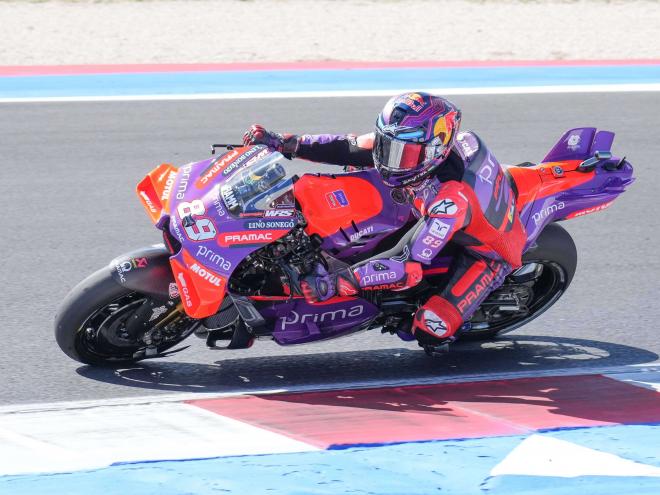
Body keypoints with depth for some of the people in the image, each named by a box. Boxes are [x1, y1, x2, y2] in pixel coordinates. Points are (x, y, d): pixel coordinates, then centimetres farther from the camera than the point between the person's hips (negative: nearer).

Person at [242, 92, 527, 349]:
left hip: (487, 252, -8)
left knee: (429, 331, -23)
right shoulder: (414, 143, -23)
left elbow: (409, 267, -46)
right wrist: (283, 144, -19)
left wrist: (334, 284, -51)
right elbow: (350, 148, -12)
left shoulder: (451, 199, -44)